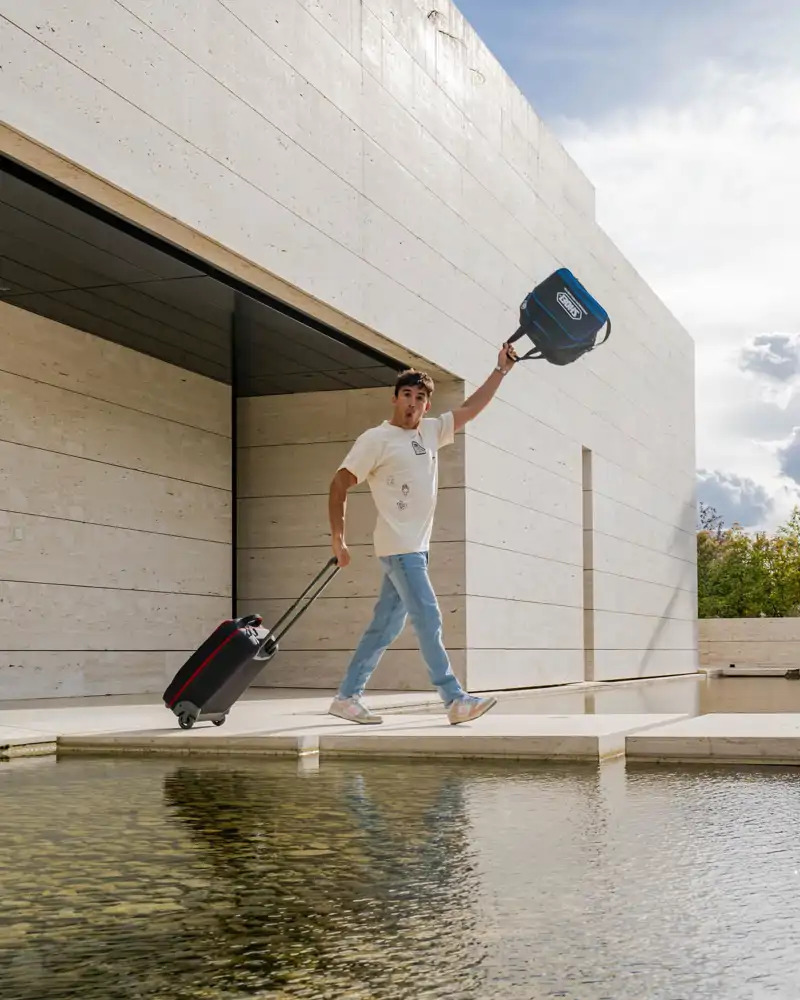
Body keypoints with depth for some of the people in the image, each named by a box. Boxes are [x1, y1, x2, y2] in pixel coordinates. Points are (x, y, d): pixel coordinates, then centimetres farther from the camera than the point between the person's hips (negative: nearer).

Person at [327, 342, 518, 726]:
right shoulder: (376, 439, -6)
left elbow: (470, 409, 19)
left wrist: (501, 370, 13)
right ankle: (455, 700, -9)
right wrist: (338, 540, -11)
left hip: (417, 547, 8)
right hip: (398, 547, -8)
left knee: (385, 626, 10)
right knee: (428, 619, -11)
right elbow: (340, 484, -6)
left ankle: (347, 697, 17)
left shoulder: (430, 432, 14)